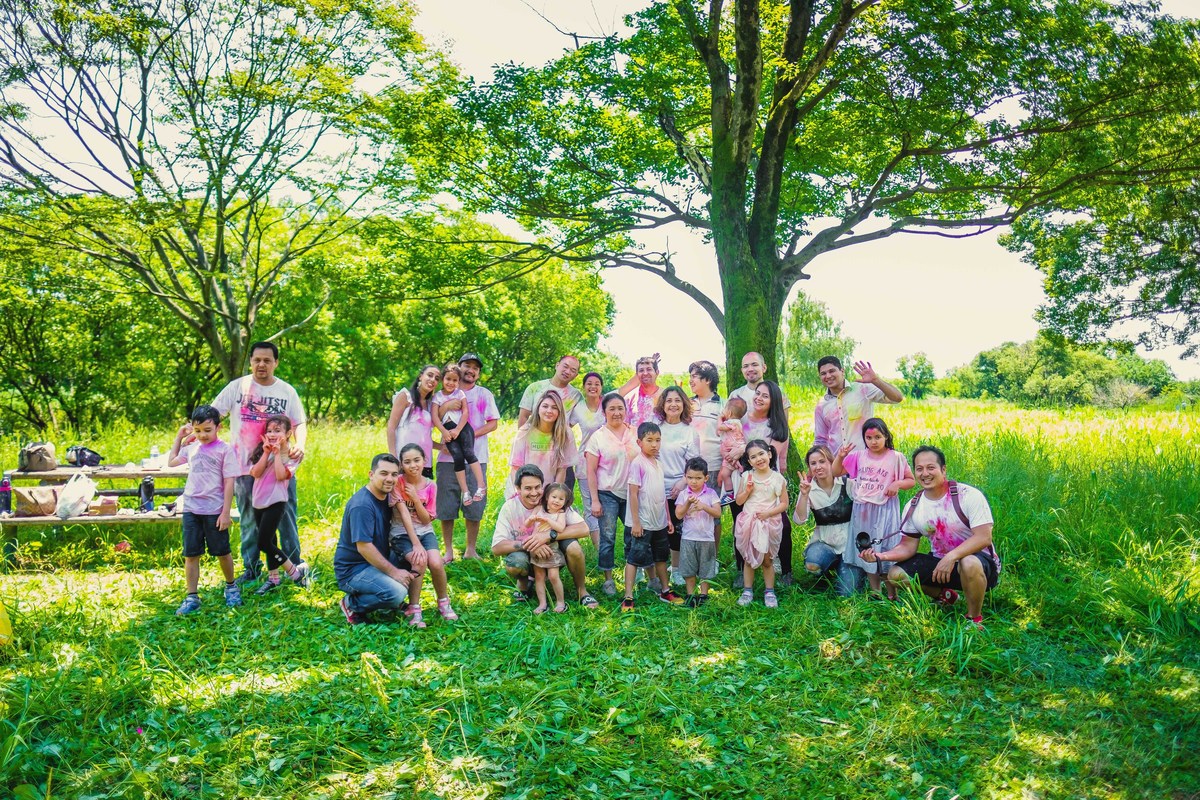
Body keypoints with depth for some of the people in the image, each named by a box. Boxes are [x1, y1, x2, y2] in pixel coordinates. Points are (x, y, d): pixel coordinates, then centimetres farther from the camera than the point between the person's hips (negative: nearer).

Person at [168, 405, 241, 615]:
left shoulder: (225, 450, -8)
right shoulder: (191, 447, 8)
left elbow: (229, 482, -10)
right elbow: (171, 462, 26)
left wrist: (226, 512, -12)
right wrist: (179, 437, 17)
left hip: (214, 510, -4)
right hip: (191, 509, 4)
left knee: (222, 552, 10)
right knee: (190, 555, 5)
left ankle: (231, 587, 31)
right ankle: (192, 598, 13)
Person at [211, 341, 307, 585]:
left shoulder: (287, 391, 4)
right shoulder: (237, 386, 1)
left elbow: (299, 423, 7)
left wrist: (300, 445, -13)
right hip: (245, 466, 0)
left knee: (286, 518, 3)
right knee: (248, 520, 10)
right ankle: (251, 568, 22)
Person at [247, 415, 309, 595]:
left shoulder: (290, 455, -6)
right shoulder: (262, 451, 6)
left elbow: (281, 475, -21)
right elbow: (255, 473, -8)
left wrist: (277, 453, -18)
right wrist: (266, 453, -13)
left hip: (275, 502, -6)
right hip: (259, 502, 6)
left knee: (264, 543, -10)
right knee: (269, 542, 14)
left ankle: (296, 572, 1)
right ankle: (273, 578, 25)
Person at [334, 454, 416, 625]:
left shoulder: (385, 497, 7)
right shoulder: (362, 505, -23)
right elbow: (363, 547, -27)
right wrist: (394, 572, -23)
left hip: (376, 561, 9)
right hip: (353, 569, -9)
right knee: (397, 593, -29)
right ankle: (352, 604, -4)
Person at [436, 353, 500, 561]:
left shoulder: (484, 394, 10)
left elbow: (493, 423, 4)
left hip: (475, 458, 0)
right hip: (449, 457, 0)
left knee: (474, 506, 2)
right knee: (446, 506, 1)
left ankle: (471, 550, 13)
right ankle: (448, 551, 10)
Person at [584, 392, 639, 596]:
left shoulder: (635, 434, 6)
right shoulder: (598, 437, -3)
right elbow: (591, 472, -4)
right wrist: (595, 500, -9)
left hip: (631, 494, 3)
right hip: (607, 494, -3)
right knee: (608, 538, 1)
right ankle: (608, 580, 13)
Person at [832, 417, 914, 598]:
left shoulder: (895, 458, -4)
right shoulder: (858, 456, 4)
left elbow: (911, 481, 3)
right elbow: (835, 473, 9)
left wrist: (897, 484, -16)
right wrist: (840, 455, -7)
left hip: (885, 510, -4)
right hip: (862, 511, 4)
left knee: (886, 549, -1)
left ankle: (892, 594, 12)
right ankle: (874, 592, 24)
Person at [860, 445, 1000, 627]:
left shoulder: (969, 495, -18)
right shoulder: (913, 507, -2)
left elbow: (984, 537, -23)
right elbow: (908, 546, 1)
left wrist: (951, 557, -36)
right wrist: (881, 555, -19)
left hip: (978, 559, -6)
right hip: (939, 560, 6)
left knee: (969, 564, -41)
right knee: (895, 575, -9)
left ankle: (974, 618, -12)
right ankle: (944, 595, 18)